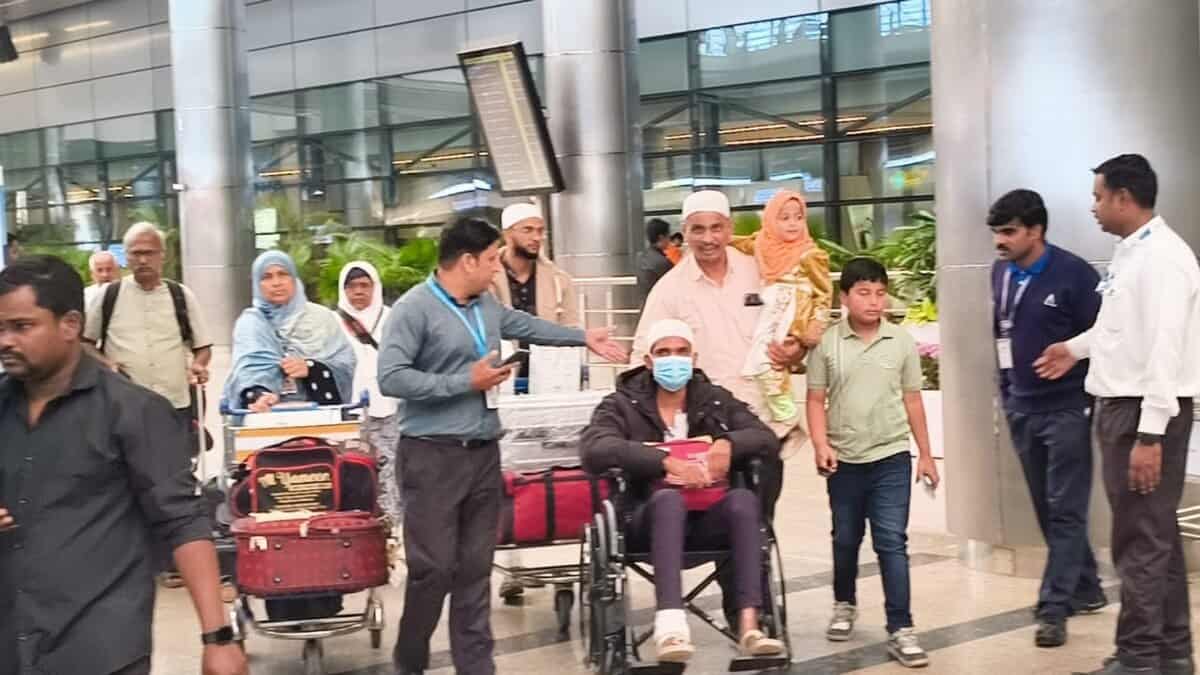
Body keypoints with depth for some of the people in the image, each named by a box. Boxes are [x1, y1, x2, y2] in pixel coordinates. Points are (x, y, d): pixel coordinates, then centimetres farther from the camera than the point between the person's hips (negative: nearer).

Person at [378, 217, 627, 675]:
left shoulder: (487, 306, 12)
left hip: (483, 452, 7)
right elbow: (391, 378, -20)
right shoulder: (414, 309, -12)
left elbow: (528, 326, 32)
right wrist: (466, 382, -16)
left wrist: (584, 338, 38)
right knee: (434, 566, -7)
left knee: (476, 567, 10)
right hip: (433, 454, -7)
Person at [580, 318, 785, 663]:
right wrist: (666, 461, -26)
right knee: (670, 497, -36)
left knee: (743, 498, -29)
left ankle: (749, 625, -36)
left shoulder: (716, 401, 13)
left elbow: (767, 438, 5)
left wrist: (729, 444, -18)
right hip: (649, 520, -3)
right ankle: (671, 626, -52)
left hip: (707, 518, 3)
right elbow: (594, 450, -16)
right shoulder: (623, 405, 3)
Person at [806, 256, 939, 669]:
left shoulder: (902, 342, 0)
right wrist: (820, 444, -14)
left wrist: (926, 454, 8)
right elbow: (816, 400, 0)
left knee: (892, 541, -5)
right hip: (844, 459, 1)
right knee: (845, 539, 16)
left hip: (891, 457, -1)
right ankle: (844, 604, 39)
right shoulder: (827, 343, -4)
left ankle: (900, 629, -2)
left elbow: (912, 400, 6)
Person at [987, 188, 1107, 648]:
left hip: (1067, 409, -6)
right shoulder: (1001, 272, 4)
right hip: (1022, 410, 6)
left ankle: (1054, 608, -1)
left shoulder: (1073, 274, -13)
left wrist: (1097, 399, -10)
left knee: (1065, 511, -3)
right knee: (1047, 508, 13)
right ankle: (1085, 590, 27)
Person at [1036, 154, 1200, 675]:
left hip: (1146, 412, -10)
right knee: (1156, 535, 16)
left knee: (1141, 539, -3)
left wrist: (1150, 434, -25)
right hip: (1121, 405, 10)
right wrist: (1077, 347, 30)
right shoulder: (1129, 253, 11)